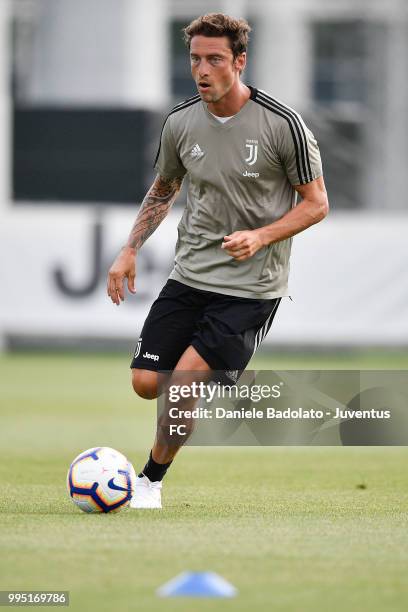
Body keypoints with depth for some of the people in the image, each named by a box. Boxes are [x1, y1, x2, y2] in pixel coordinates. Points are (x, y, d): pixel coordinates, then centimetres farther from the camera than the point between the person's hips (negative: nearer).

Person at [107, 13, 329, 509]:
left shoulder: (282, 124, -13)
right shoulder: (180, 122, 1)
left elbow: (316, 204, -6)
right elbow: (163, 190, 19)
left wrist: (260, 236, -20)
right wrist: (129, 250, 8)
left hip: (252, 286, -5)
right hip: (190, 276, 5)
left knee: (183, 380, -16)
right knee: (146, 382, -3)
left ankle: (151, 479, 5)